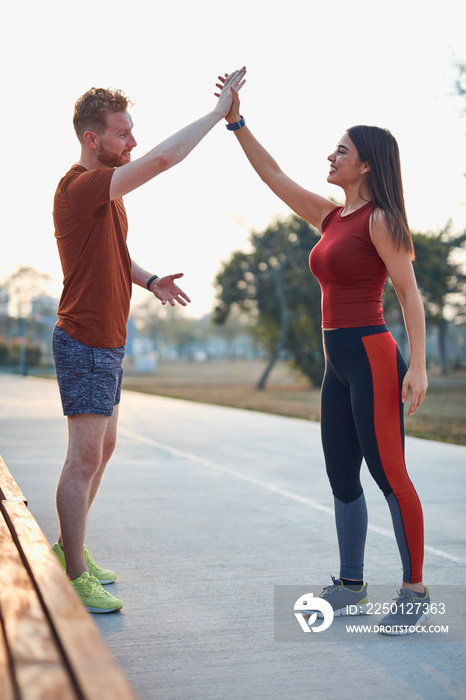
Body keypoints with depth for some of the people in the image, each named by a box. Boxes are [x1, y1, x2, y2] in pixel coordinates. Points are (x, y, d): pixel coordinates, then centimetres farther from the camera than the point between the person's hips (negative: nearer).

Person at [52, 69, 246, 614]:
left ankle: (69, 550, 30)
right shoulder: (79, 187, -19)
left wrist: (149, 281, 2)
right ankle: (76, 577, 4)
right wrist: (218, 112, -21)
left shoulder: (106, 189, 13)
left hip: (107, 342, 10)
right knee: (85, 458, -6)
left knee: (102, 449, 17)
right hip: (85, 342, -10)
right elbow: (163, 159, -29)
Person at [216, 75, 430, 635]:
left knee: (388, 474, -5)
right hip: (337, 364, 9)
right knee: (341, 478, 12)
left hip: (372, 358, -8)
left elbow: (409, 292, -11)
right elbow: (273, 175, 19)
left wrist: (418, 365, -17)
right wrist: (235, 120, 14)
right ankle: (351, 585, 23)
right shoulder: (330, 217, 15)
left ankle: (415, 591, 7)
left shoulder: (379, 219, -7)